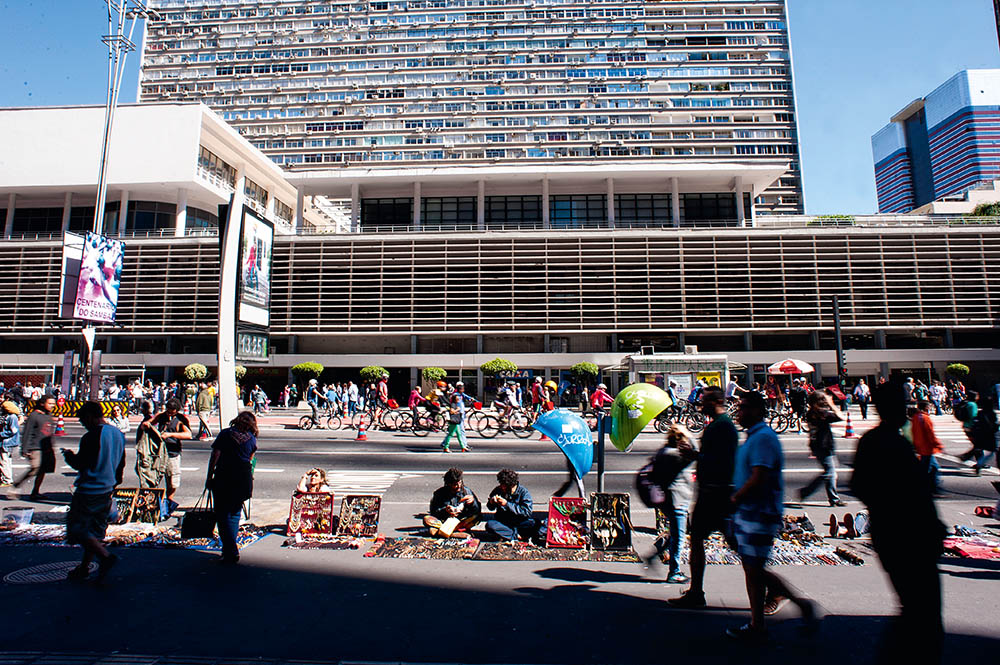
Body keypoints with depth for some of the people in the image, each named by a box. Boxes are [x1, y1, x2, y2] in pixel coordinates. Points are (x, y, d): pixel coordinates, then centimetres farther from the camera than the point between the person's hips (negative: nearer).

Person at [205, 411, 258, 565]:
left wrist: (209, 477, 2)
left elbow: (214, 457, -4)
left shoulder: (225, 433, 0)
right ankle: (229, 549, 26)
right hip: (244, 480, 3)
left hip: (223, 478, -3)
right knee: (235, 513, 18)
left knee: (223, 515, 2)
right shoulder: (252, 438, 7)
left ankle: (231, 553, -3)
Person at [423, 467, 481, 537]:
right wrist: (445, 510, -21)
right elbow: (433, 511, -4)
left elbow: (478, 511, -1)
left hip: (461, 522, 0)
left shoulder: (466, 491, -2)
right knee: (426, 519, -25)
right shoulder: (440, 493, -3)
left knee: (477, 516, -27)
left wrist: (473, 502, -22)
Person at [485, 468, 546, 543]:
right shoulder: (498, 490, -2)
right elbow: (491, 508, 11)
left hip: (520, 523, -2)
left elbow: (527, 512, -22)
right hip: (502, 522, 2)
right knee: (489, 524, -28)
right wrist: (491, 502, -14)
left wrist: (507, 504, -26)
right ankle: (518, 536, -22)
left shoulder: (524, 492, -11)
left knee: (534, 524, -30)